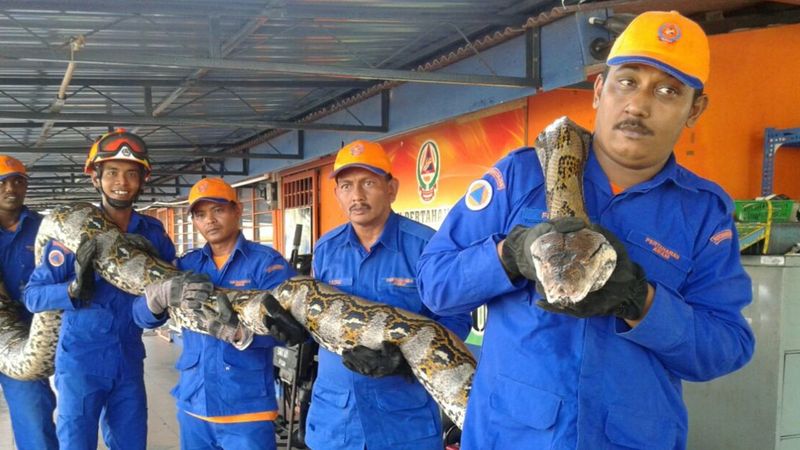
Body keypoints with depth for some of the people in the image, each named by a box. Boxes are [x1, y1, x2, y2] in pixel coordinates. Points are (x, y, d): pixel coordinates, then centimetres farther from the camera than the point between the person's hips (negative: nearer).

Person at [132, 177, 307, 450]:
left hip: (247, 410, -4)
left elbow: (294, 326, -17)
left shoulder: (266, 262, -6)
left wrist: (241, 332, -34)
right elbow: (142, 316, -1)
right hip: (193, 407, 5)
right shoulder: (187, 264, 8)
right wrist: (165, 293, -24)